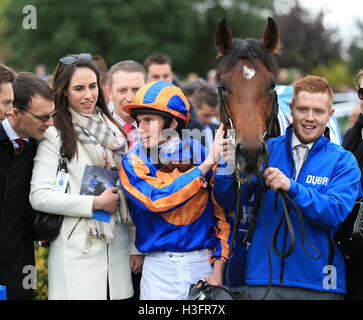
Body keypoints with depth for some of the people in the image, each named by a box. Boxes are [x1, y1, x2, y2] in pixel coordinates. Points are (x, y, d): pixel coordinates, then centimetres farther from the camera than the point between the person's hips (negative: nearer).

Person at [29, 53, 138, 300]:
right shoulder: (55, 134, -5)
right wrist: (95, 203, -12)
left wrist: (136, 246, 13)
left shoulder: (113, 128, 12)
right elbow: (39, 197, -13)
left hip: (117, 248, 5)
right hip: (77, 250, -5)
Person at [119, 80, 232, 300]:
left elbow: (224, 215, 3)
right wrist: (205, 166, -16)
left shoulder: (202, 154, 0)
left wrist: (218, 270, -4)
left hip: (203, 264, 1)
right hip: (159, 268, -1)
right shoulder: (134, 161, -2)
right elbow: (157, 201, -18)